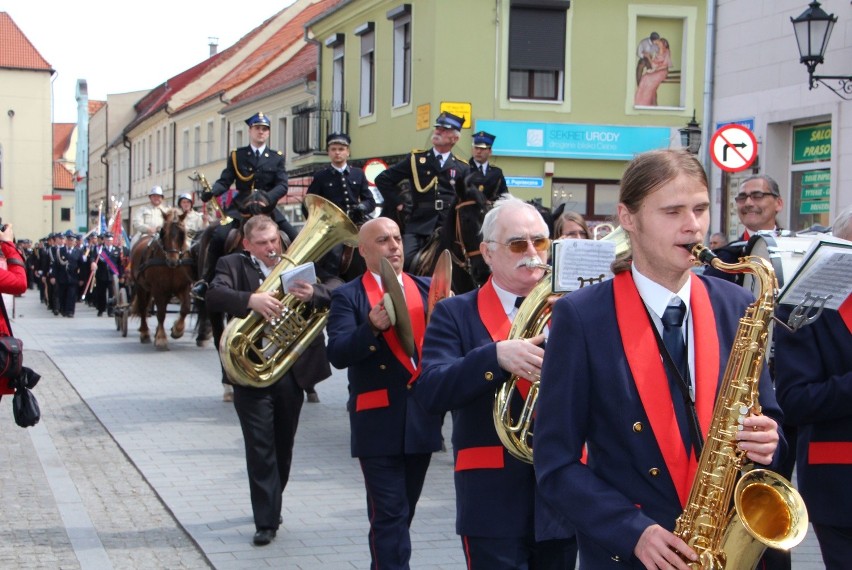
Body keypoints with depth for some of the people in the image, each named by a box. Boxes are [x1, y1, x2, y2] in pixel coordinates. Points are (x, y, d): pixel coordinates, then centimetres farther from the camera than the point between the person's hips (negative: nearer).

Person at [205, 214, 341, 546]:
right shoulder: (233, 265, 0)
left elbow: (336, 289, -5)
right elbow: (214, 296, -19)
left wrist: (314, 294, -26)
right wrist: (251, 300, -36)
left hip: (293, 370, 3)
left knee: (283, 446, 16)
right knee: (260, 448, -3)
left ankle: (271, 507, 35)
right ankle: (266, 521, 3)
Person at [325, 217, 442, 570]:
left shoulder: (426, 288, 10)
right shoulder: (348, 297, -2)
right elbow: (338, 354, -15)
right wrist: (372, 327, -31)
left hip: (422, 418, 5)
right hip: (379, 422, -4)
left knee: (403, 512, 15)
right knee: (389, 515, -5)